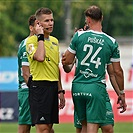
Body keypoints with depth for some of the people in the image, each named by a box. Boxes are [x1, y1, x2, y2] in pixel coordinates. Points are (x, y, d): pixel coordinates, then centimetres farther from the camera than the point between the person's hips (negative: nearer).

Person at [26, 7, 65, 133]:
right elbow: (40, 57, -28)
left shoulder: (54, 41, 16)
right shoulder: (32, 41, -7)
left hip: (53, 86, 8)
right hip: (39, 86, -8)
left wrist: (60, 90, 19)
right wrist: (40, 36, -16)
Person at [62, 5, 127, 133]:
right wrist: (122, 94, 16)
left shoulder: (79, 36, -1)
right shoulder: (111, 42, 0)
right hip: (96, 88, -2)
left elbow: (66, 61, 5)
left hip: (78, 86, 2)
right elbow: (117, 71, 5)